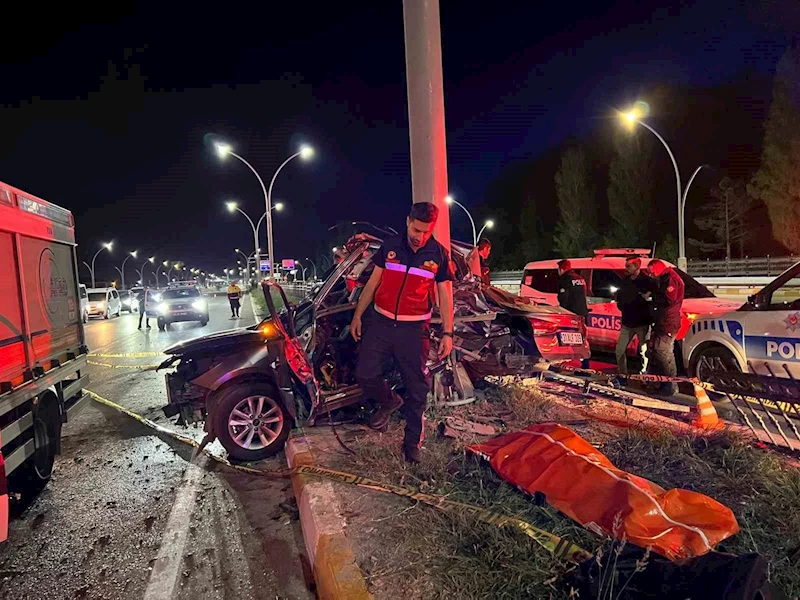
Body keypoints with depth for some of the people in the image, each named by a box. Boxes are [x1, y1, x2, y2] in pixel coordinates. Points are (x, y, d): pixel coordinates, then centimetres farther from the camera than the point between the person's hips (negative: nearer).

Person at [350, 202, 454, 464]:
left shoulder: (439, 254, -2)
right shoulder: (390, 246, 2)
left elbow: (445, 295, 1)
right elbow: (372, 283, 8)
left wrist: (447, 333, -4)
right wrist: (357, 316, 7)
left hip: (413, 329, -1)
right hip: (380, 323, 2)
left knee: (416, 388, 3)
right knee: (365, 375, -3)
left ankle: (412, 443, 20)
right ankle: (389, 401, 30)